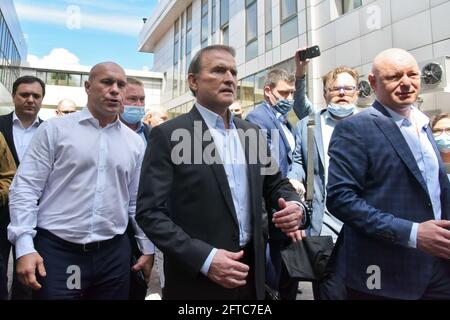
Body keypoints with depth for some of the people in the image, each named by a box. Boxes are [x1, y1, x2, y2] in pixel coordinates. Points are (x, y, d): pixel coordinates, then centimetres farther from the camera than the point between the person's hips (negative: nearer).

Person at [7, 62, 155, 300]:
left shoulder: (135, 142, 7)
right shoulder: (55, 129, -1)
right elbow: (25, 188, -4)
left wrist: (147, 247, 10)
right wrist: (24, 247, -11)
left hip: (114, 255, 3)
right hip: (56, 251, -2)